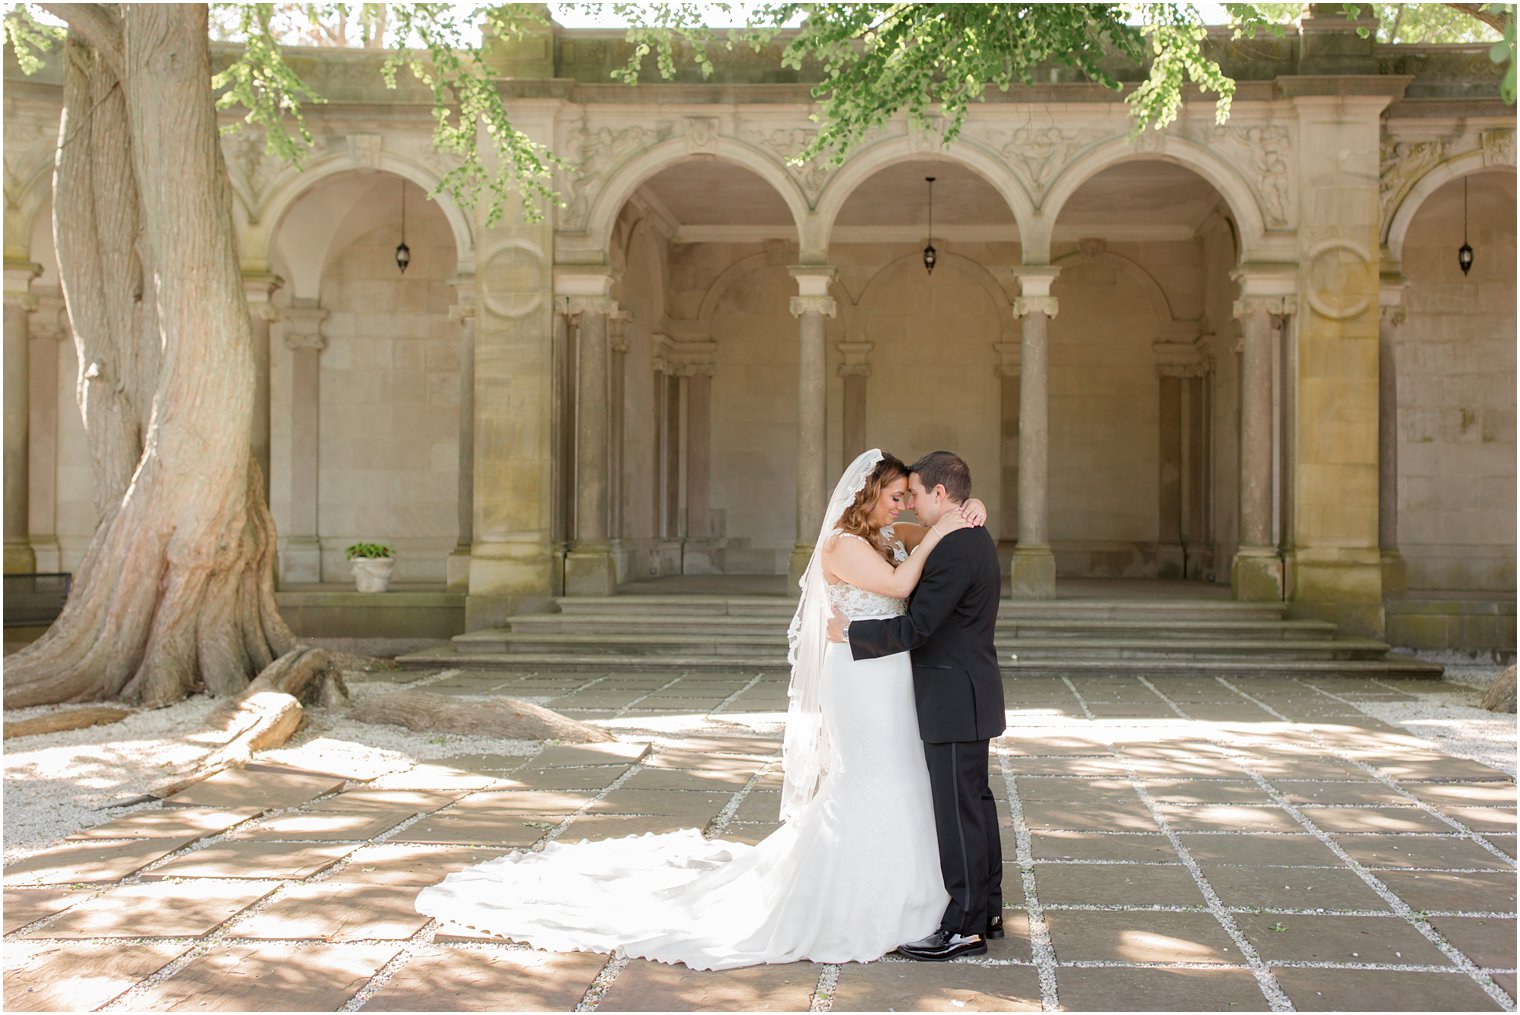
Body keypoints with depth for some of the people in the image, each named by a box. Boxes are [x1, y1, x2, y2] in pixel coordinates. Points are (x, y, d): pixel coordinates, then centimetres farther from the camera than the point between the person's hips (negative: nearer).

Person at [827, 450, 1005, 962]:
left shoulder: (955, 550, -21)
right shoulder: (976, 541, 12)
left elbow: (915, 629, -23)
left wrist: (850, 631, -12)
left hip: (954, 701, -11)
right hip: (969, 694, 11)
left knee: (957, 810, -4)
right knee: (975, 803, 15)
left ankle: (965, 927, 2)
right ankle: (987, 910, 24)